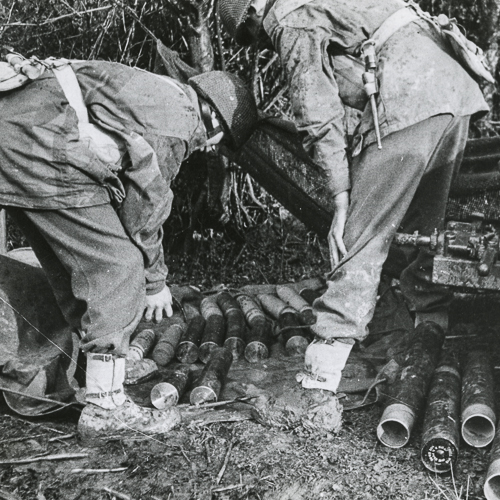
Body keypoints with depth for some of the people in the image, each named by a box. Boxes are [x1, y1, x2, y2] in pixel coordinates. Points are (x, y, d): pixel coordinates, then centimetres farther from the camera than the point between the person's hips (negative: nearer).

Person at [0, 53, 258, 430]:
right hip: (41, 158, -11)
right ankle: (104, 405, 1)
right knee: (119, 265, -6)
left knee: (71, 267, 18)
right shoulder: (176, 123, -9)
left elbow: (133, 195, 27)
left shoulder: (157, 94, 22)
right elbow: (144, 210, -4)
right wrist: (155, 282, 12)